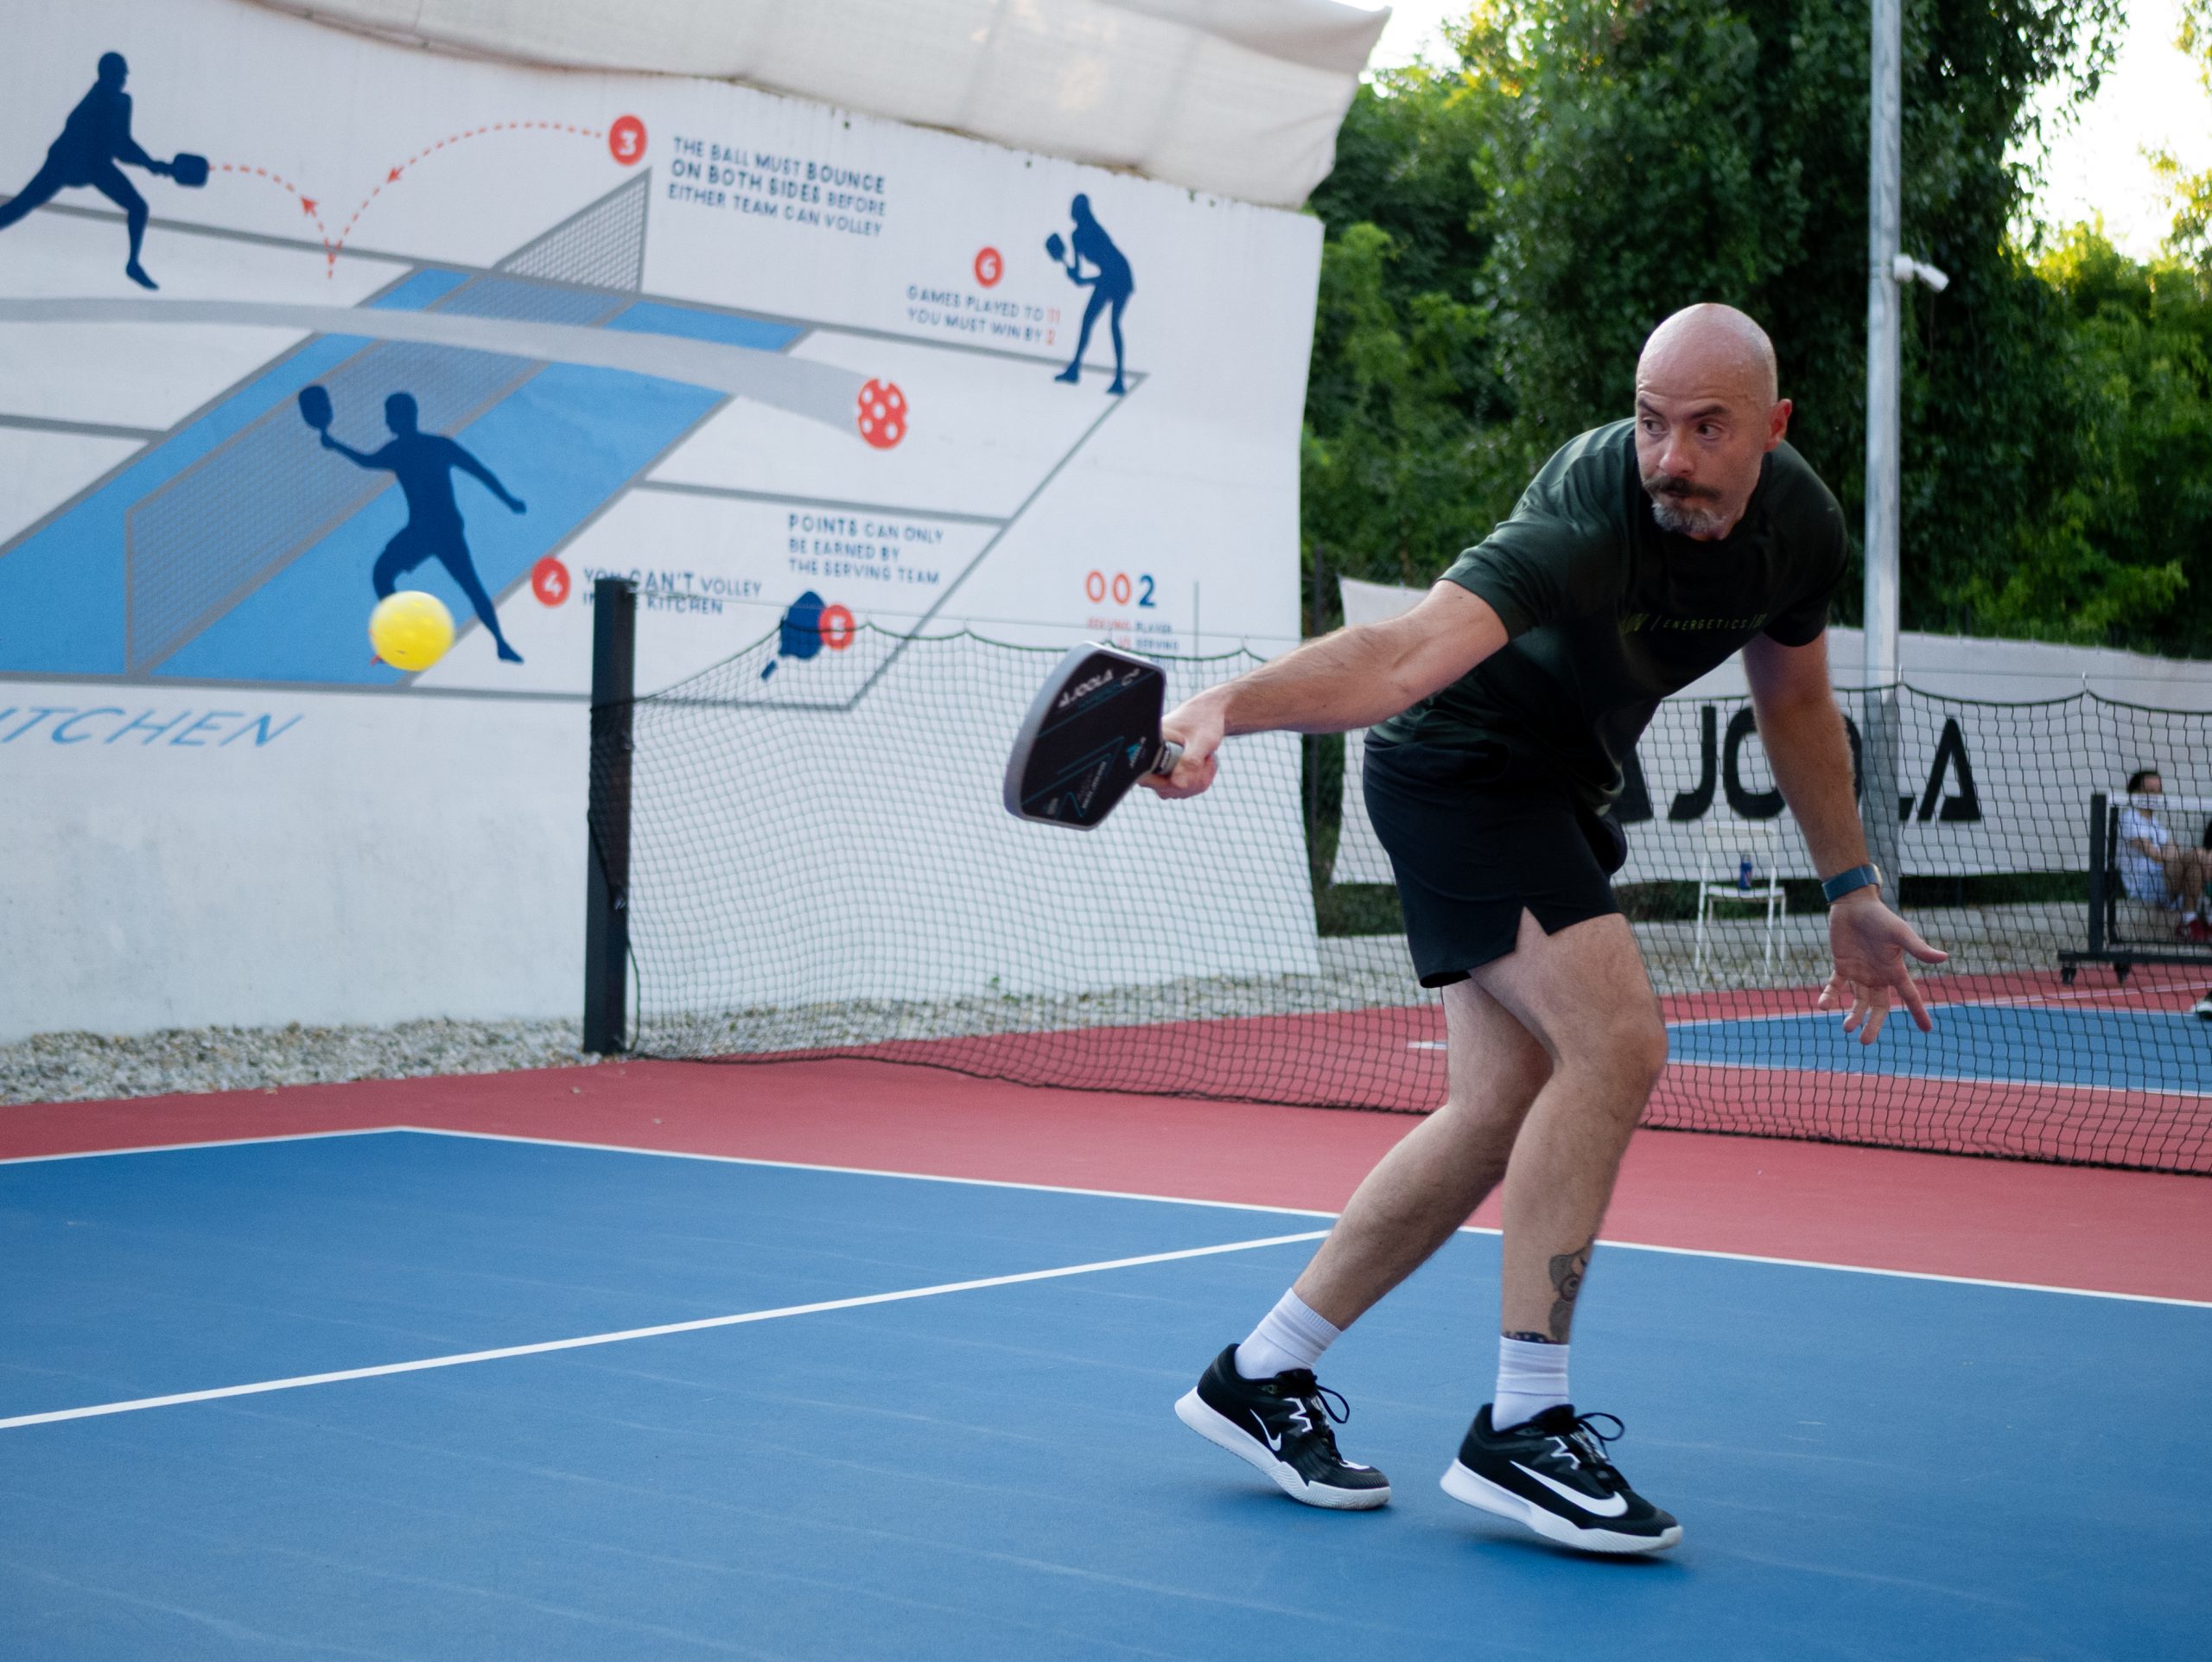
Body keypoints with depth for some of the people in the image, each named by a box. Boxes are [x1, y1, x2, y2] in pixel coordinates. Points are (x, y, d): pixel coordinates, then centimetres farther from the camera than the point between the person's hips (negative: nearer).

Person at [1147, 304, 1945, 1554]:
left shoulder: (1803, 524, -8)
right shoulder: (1591, 522, -33)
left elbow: (1796, 704, 10)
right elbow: (1408, 653, -46)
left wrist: (1853, 893, 11)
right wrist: (1225, 706, -63)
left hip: (1560, 790, 8)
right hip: (1454, 764, -8)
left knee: (1508, 1105, 3)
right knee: (1617, 1042, -23)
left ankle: (1262, 1376, 13)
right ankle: (1520, 1429, -14)